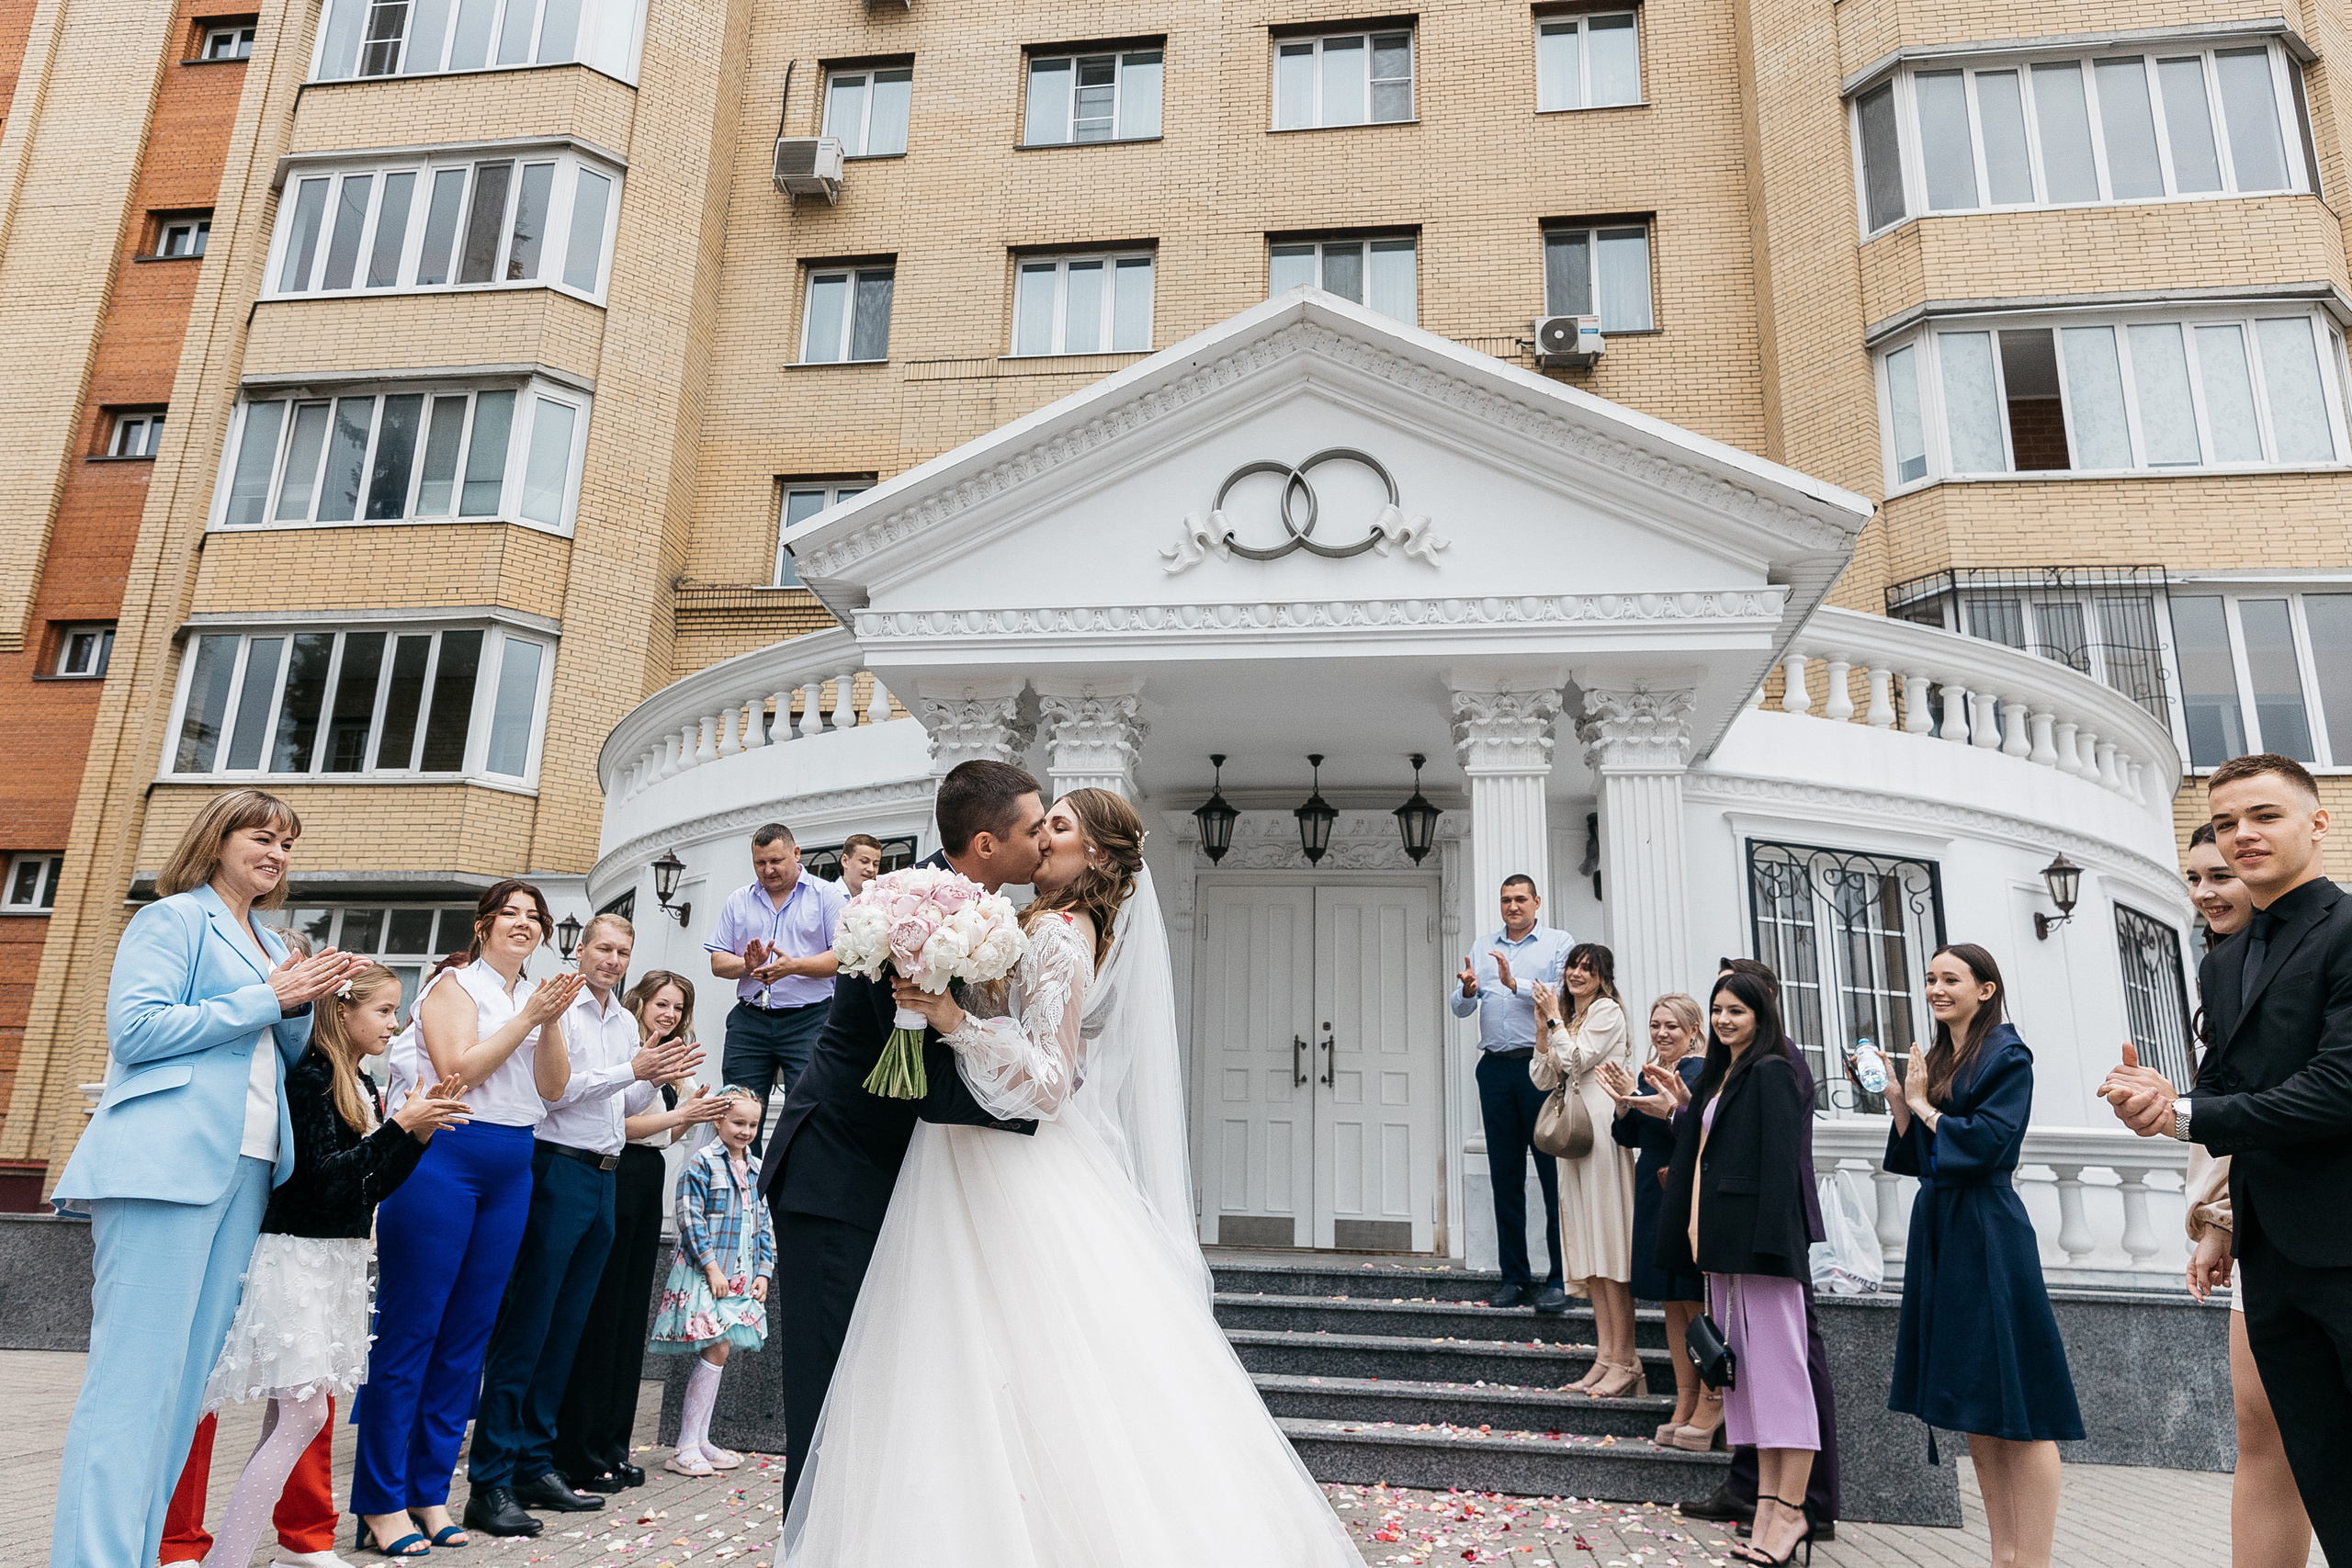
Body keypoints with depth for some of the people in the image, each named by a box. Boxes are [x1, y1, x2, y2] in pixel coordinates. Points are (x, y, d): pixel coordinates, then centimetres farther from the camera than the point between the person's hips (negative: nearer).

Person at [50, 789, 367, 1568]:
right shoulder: (174, 918, 1)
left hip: (245, 1169, 8)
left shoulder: (271, 946, 23)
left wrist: (303, 1003, 5)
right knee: (136, 1370, -10)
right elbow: (133, 1027, -11)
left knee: (191, 1370, 7)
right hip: (167, 1162, -8)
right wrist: (266, 998, -9)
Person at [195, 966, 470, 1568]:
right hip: (300, 1254, -9)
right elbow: (324, 1176, -20)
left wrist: (421, 1128, 3)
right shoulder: (310, 1079, -13)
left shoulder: (363, 1087, 12)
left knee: (287, 1414, 9)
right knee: (304, 1415, -10)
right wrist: (400, 1126, -20)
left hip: (341, 1258, 9)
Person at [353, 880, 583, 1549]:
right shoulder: (455, 982, -2)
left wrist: (552, 1022, -7)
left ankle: (429, 1492, 18)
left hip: (509, 1172, 7)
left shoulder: (538, 995, 15)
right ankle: (381, 1501, 5)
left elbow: (552, 1088, 7)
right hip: (441, 1159, -7)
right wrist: (527, 1016, -13)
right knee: (409, 1330, -3)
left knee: (466, 1335, 9)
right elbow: (459, 1068, -15)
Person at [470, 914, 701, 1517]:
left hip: (604, 1178, 8)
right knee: (526, 1324, -5)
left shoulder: (627, 1023, 17)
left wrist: (657, 1080, 5)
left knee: (566, 1328, 10)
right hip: (559, 1169, -8)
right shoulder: (558, 1008, -6)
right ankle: (492, 1471, 1)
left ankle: (533, 1462, 17)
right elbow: (554, 1088, -15)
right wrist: (633, 1071, -15)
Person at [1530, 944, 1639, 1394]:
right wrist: (1543, 1030, 5)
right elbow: (1544, 1079, 16)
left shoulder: (1608, 1011, -2)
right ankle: (1605, 1354, 8)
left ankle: (1625, 1360, -6)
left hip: (1602, 1132, -8)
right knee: (1588, 1245, 6)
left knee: (1609, 1244, -9)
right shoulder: (1569, 1021, 22)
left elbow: (1577, 1060, -10)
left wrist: (1554, 1018, -1)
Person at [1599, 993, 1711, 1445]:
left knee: (1698, 1302, -3)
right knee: (1673, 1304, 11)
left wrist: (1668, 1111, -34)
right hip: (1655, 1195, 8)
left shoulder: (1703, 1071, -10)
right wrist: (1625, 1102, -7)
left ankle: (1711, 1403, 9)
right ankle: (1685, 1404, 19)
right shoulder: (1649, 1074, 13)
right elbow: (1628, 1136, 10)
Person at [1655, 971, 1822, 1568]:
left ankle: (1791, 1511, 1)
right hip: (1724, 1239, 9)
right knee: (1746, 1366, 10)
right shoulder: (1720, 1076, 18)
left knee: (1775, 1363, -5)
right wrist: (1680, 1100, 16)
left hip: (1762, 1236, -9)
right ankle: (1768, 1503, 16)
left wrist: (1769, 1242, -21)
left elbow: (1781, 1162, -16)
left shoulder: (1771, 1073, -8)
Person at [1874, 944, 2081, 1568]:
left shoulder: (2008, 1056, -6)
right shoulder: (1936, 1059, 15)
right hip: (1938, 1229, 8)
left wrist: (1923, 1104, -6)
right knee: (1973, 1409, 11)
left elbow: (1989, 1142, -17)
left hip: (1987, 1235, -8)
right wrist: (1895, 1098, 3)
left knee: (2016, 1411, -5)